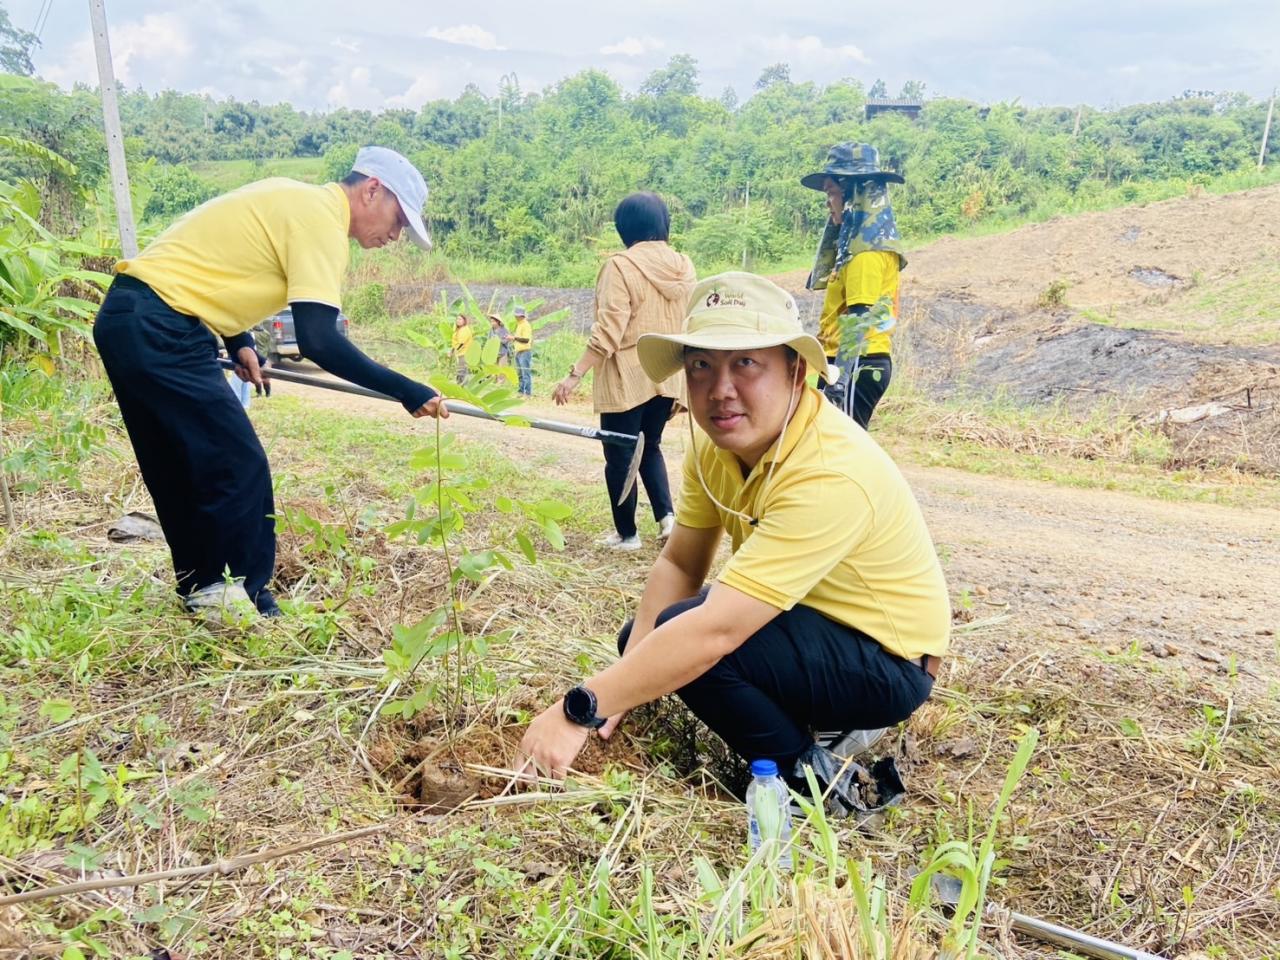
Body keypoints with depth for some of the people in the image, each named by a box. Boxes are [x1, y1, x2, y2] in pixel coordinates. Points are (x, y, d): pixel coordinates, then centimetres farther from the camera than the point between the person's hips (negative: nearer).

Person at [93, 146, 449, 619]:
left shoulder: (295, 199, 16)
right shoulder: (322, 216, -12)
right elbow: (318, 340, -22)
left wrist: (239, 343, 8)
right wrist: (407, 391, -19)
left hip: (129, 320, 10)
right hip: (159, 330, -10)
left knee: (183, 474, 16)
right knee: (241, 471, -5)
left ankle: (202, 594, 27)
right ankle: (249, 602, 5)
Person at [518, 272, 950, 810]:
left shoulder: (831, 476, -34)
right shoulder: (717, 439, -8)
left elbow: (714, 630, -38)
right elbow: (679, 564, -3)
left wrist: (580, 710, -35)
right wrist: (623, 685, -15)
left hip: (887, 663, -8)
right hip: (810, 621, 8)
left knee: (686, 642, -28)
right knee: (643, 639, 7)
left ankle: (810, 775, -4)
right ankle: (811, 719, 13)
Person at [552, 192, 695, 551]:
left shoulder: (621, 266, -14)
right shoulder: (683, 266, 4)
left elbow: (608, 331, -19)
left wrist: (575, 375, -15)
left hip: (627, 377, -6)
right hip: (667, 377, 6)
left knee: (620, 457, 8)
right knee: (650, 446, 24)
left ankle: (626, 533, 16)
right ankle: (667, 514, 10)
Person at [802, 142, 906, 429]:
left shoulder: (868, 245, -15)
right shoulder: (859, 237, 15)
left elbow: (859, 317, -23)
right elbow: (820, 279, 27)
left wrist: (839, 376, -27)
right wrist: (834, 223, 20)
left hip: (856, 365, -10)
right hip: (860, 364, 10)